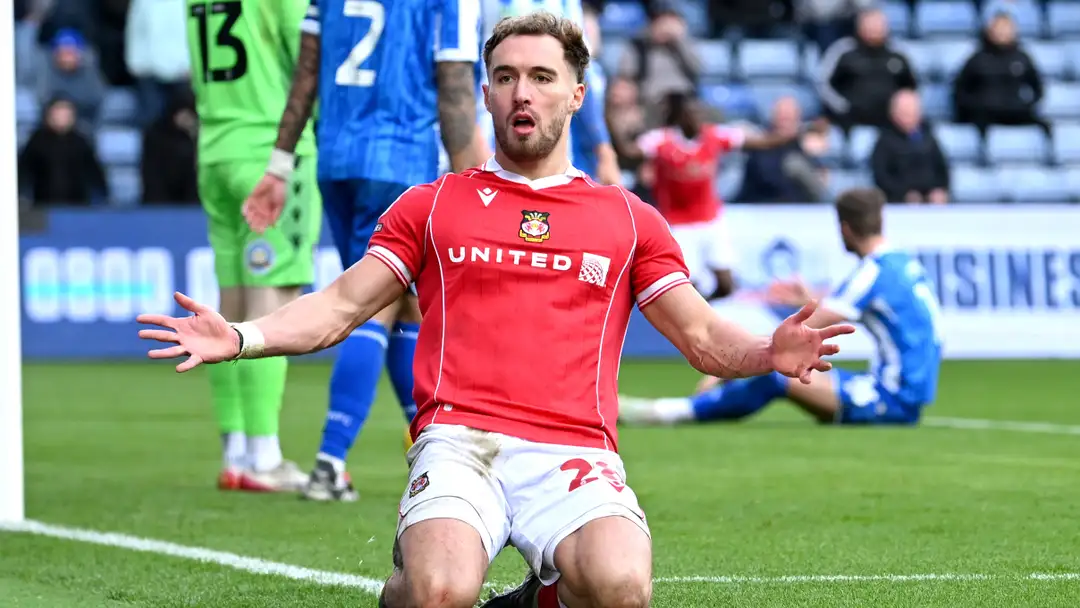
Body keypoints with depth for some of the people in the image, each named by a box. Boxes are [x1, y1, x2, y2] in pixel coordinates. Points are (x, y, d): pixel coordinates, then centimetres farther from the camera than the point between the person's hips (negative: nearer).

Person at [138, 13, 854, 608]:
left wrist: (766, 353, -7)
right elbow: (341, 306, 16)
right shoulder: (433, 205, 20)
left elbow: (703, 337, 16)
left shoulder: (628, 219, 20)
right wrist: (242, 337, -2)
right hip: (459, 440, -1)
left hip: (576, 451, 1)